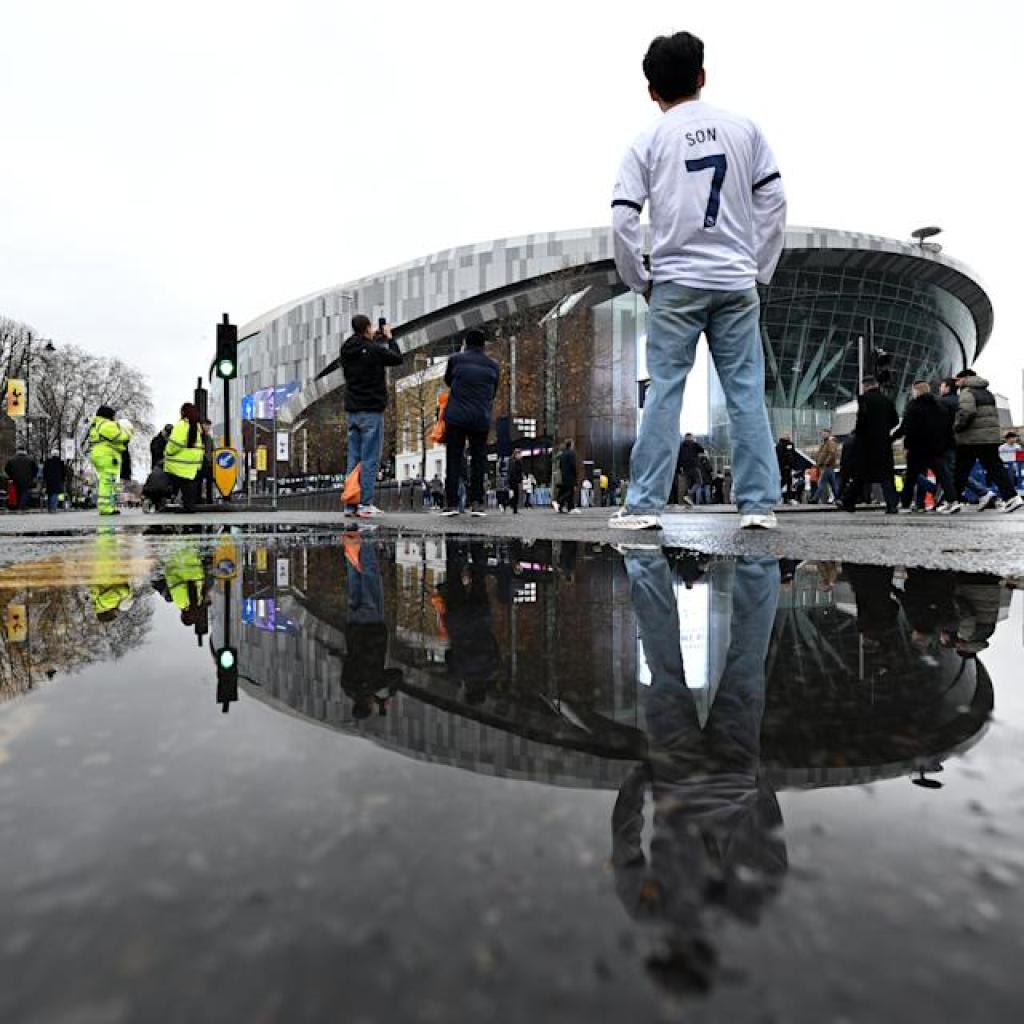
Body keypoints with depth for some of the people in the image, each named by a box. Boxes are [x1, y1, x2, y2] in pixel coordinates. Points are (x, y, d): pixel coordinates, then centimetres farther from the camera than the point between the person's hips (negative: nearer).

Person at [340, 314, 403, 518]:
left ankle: (351, 504, 10)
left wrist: (375, 339, 23)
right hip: (371, 411, -7)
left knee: (354, 458, 9)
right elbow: (398, 358, 2)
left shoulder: (346, 350, 7)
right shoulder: (374, 350, -12)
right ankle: (365, 504, -4)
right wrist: (389, 338, 15)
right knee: (370, 459, -3)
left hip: (352, 410, 7)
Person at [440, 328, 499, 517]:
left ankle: (451, 503, -1)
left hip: (456, 418, -1)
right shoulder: (493, 365, 8)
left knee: (453, 460, 3)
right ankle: (476, 503, 2)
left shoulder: (456, 360, 2)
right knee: (478, 461, 7)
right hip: (482, 419, 1)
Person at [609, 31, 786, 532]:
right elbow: (773, 202, 6)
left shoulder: (647, 143, 4)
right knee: (747, 393, 3)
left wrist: (639, 280, 7)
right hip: (736, 283, 2)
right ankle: (758, 504, 2)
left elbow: (622, 220, -4)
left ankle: (644, 505, -3)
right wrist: (759, 269, 12)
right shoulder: (743, 129, 10)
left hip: (676, 284, -1)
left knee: (664, 393, -1)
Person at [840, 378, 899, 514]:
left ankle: (848, 503, 13)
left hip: (866, 441, -3)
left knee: (859, 473, 6)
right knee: (886, 474, 4)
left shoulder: (864, 398, -6)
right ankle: (892, 504, -5)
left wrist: (857, 431, -3)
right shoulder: (888, 400, 9)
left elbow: (862, 417, -18)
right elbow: (895, 420, 9)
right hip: (884, 441, 3)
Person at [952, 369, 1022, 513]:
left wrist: (956, 426, -11)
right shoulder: (987, 393, 20)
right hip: (991, 436, 7)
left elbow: (966, 412, -23)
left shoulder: (967, 392, -8)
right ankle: (1011, 497, -6)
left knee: (961, 471, 1)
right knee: (995, 467, 5)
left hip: (971, 438, -7)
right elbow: (993, 414, 26)